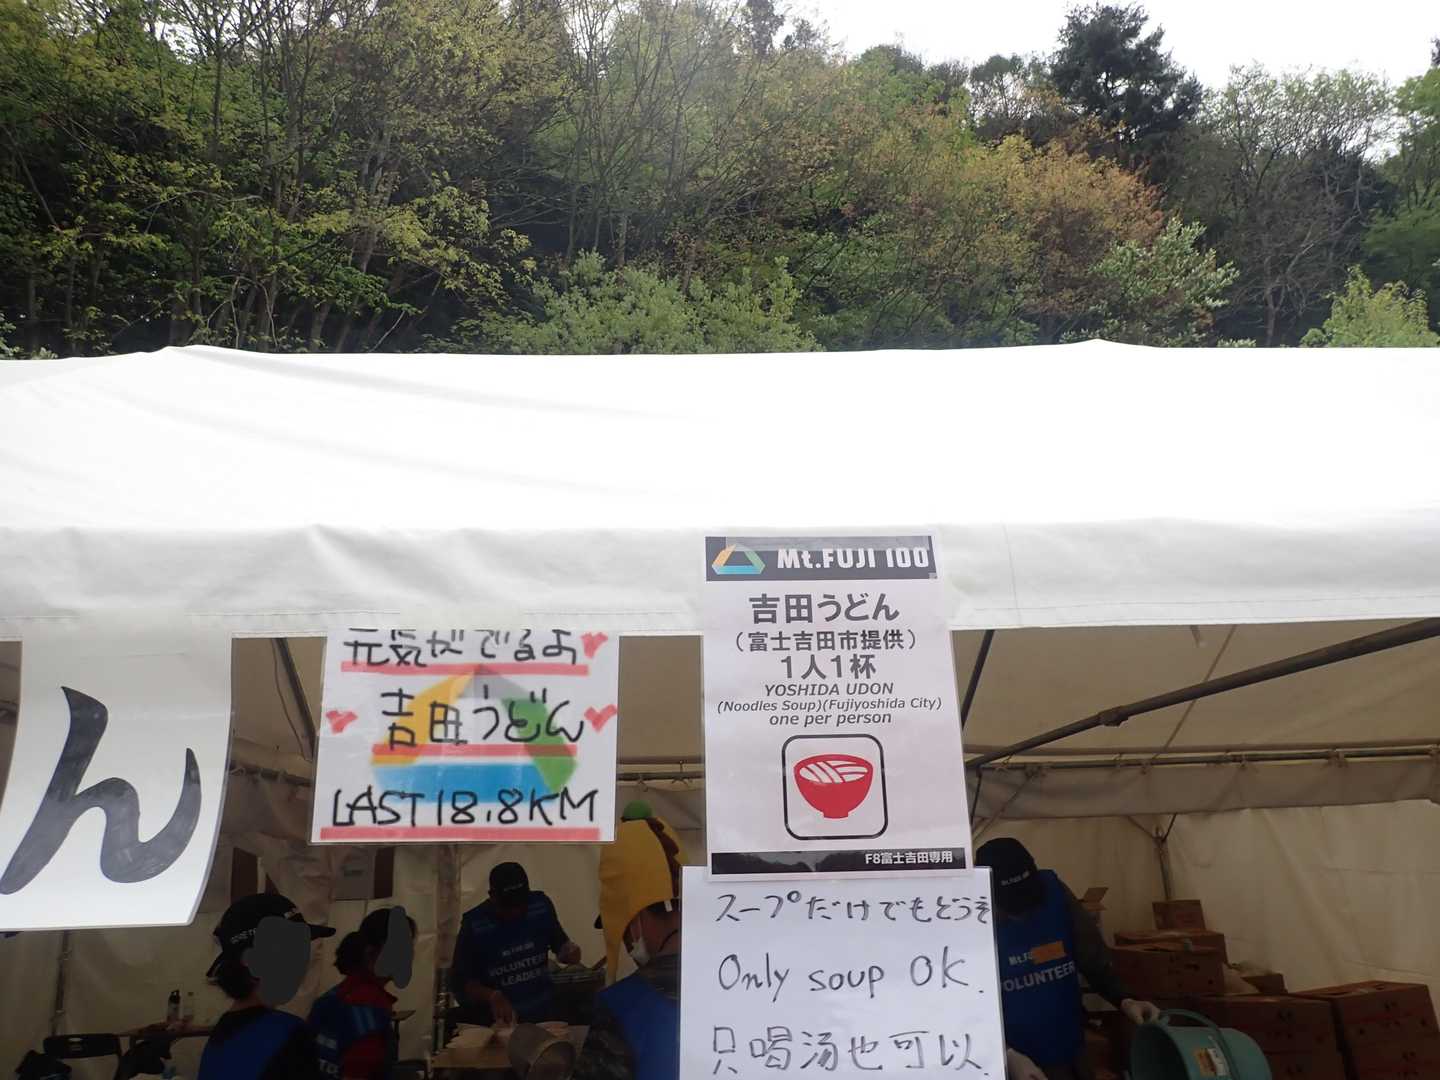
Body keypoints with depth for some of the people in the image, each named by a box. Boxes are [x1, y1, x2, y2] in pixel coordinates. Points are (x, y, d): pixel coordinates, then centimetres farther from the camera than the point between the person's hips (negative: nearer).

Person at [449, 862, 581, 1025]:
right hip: (500, 1022, -2)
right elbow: (459, 982, -6)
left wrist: (570, 951, -8)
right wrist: (492, 996, -21)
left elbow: (559, 942, 14)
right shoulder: (474, 925, -11)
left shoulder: (541, 905, -3)